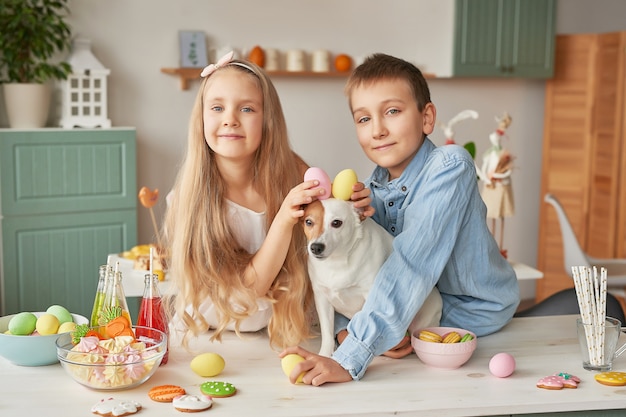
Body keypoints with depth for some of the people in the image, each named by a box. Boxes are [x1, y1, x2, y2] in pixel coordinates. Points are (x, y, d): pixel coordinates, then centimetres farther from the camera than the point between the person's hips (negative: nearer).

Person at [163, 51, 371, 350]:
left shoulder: (292, 172, -14)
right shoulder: (190, 197, -20)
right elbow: (250, 286, -20)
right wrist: (283, 221, -35)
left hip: (284, 333, 1)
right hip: (208, 334, -1)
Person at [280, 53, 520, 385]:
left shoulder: (449, 166, -28)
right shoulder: (372, 187, -6)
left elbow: (413, 263, -38)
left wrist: (349, 359, -44)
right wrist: (345, 329, -29)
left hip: (475, 313, -6)